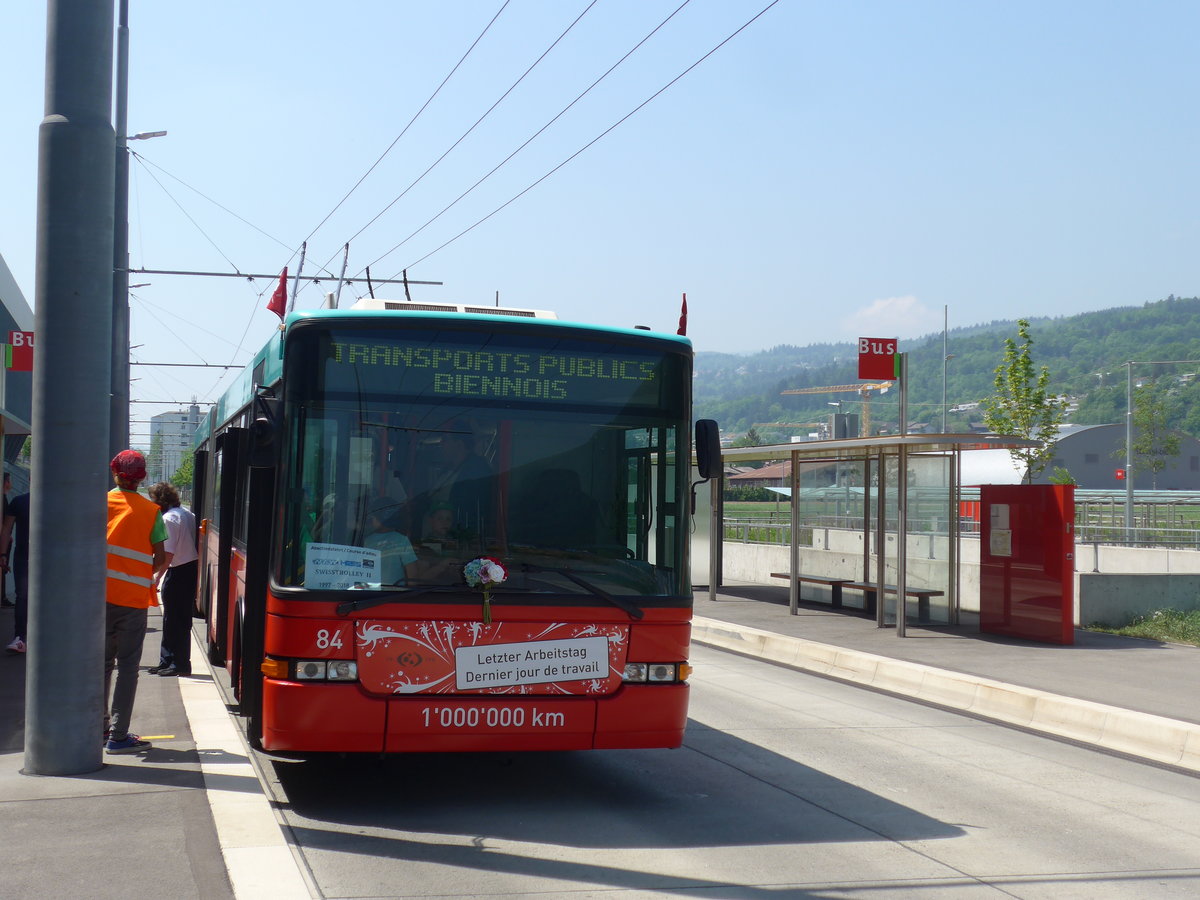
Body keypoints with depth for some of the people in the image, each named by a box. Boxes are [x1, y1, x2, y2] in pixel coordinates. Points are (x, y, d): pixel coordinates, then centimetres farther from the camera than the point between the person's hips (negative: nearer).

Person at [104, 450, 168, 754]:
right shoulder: (151, 511, -3)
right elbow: (161, 558, -2)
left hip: (100, 594, 2)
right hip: (134, 597, -2)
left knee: (101, 663, 15)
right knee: (127, 667, 1)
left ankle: (100, 728, 21)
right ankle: (118, 736, -1)